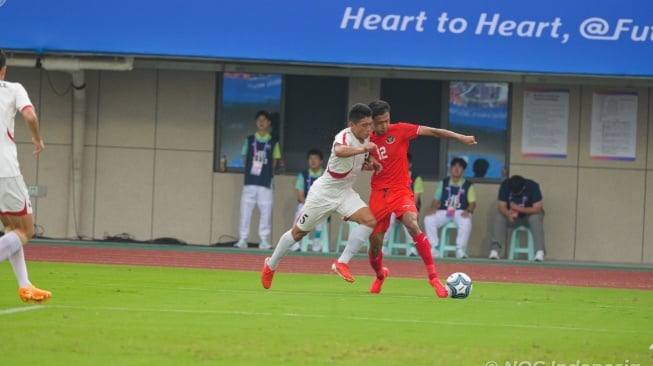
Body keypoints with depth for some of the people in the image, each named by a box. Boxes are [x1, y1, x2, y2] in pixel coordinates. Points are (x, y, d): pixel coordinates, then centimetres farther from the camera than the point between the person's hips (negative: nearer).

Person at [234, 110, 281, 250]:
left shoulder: (273, 142, 8)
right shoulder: (249, 140, 9)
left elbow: (274, 162, 9)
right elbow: (244, 159, 10)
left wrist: (266, 171, -1)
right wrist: (251, 169, 0)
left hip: (266, 182, 0)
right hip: (250, 181, 0)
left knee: (266, 211, -3)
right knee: (245, 210, -2)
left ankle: (264, 240, 2)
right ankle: (243, 240, 2)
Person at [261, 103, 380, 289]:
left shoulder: (366, 138, -3)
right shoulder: (345, 136, -27)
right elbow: (339, 151, -54)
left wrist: (370, 164, -1)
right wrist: (363, 149, -61)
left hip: (345, 192, 6)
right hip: (324, 191, -6)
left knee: (369, 220, -19)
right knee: (298, 232, 9)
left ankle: (342, 264, -13)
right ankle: (271, 265, 33)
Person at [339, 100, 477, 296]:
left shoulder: (399, 130, -6)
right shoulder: (367, 141, 3)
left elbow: (432, 131, -10)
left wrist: (460, 137, -17)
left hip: (400, 190, -3)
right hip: (379, 193, 3)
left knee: (412, 226, -30)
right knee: (374, 244, 6)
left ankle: (433, 276, -27)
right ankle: (380, 275, 41)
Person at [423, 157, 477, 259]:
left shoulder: (468, 185, 7)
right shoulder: (443, 183, 14)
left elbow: (472, 203, 1)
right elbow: (436, 200, 14)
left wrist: (467, 211, -20)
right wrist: (433, 208, -8)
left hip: (460, 212, -2)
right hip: (444, 212, 2)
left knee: (466, 222, -38)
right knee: (428, 219, -26)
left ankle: (460, 250, -30)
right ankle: (434, 248, -20)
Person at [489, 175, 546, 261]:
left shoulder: (533, 187, -25)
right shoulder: (505, 185, -18)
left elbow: (537, 208, -28)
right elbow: (501, 206, -20)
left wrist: (519, 209, -39)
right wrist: (509, 214, -42)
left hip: (529, 215, -2)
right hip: (512, 218, 2)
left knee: (535, 218, -35)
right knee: (499, 218, -27)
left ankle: (540, 252, -36)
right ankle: (494, 250, -31)